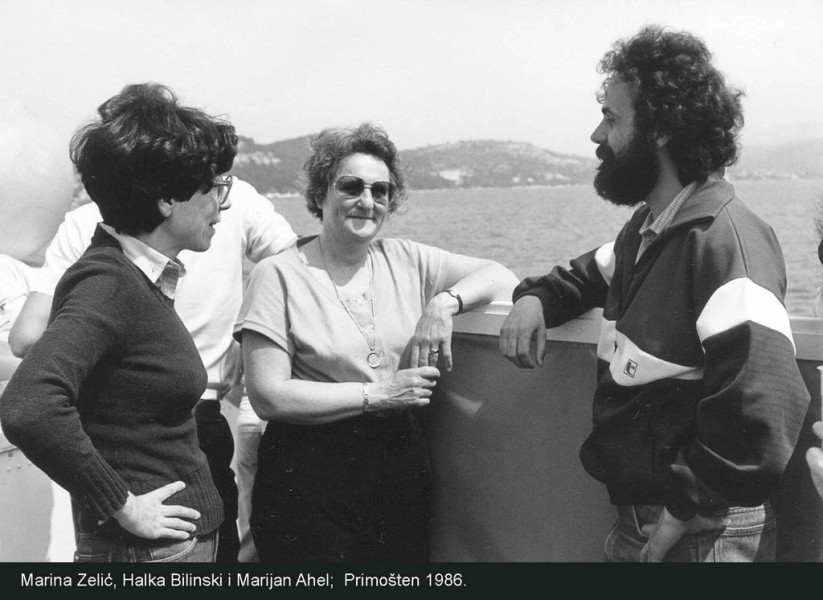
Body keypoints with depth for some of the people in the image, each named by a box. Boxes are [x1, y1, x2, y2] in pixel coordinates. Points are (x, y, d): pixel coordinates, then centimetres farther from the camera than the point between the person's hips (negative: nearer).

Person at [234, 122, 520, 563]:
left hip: (402, 469, 4)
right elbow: (268, 397, -12)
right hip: (310, 481, -4)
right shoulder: (279, 275, -5)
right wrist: (378, 393, -13)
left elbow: (501, 276, 9)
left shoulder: (406, 261, 8)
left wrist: (444, 302, -11)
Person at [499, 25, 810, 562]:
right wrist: (535, 297, 4)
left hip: (702, 537, -8)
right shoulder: (646, 230, 8)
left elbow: (762, 412, -30)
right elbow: (591, 274, 26)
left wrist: (682, 517, -22)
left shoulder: (725, 239, -23)